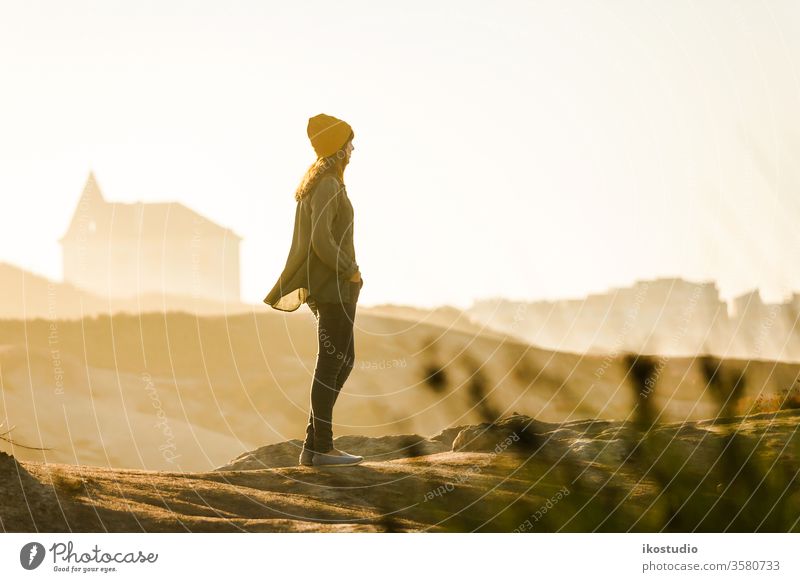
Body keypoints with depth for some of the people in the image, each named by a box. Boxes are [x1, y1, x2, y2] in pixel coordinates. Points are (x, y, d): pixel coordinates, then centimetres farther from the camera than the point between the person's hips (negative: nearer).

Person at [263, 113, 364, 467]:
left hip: (326, 285, 10)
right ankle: (321, 448, 2)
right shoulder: (327, 186, -16)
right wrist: (351, 272, -14)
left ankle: (314, 444, 13)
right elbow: (322, 241, -25)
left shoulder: (318, 182, 15)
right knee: (331, 365, -4)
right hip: (335, 287, -10)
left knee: (343, 361, 13)